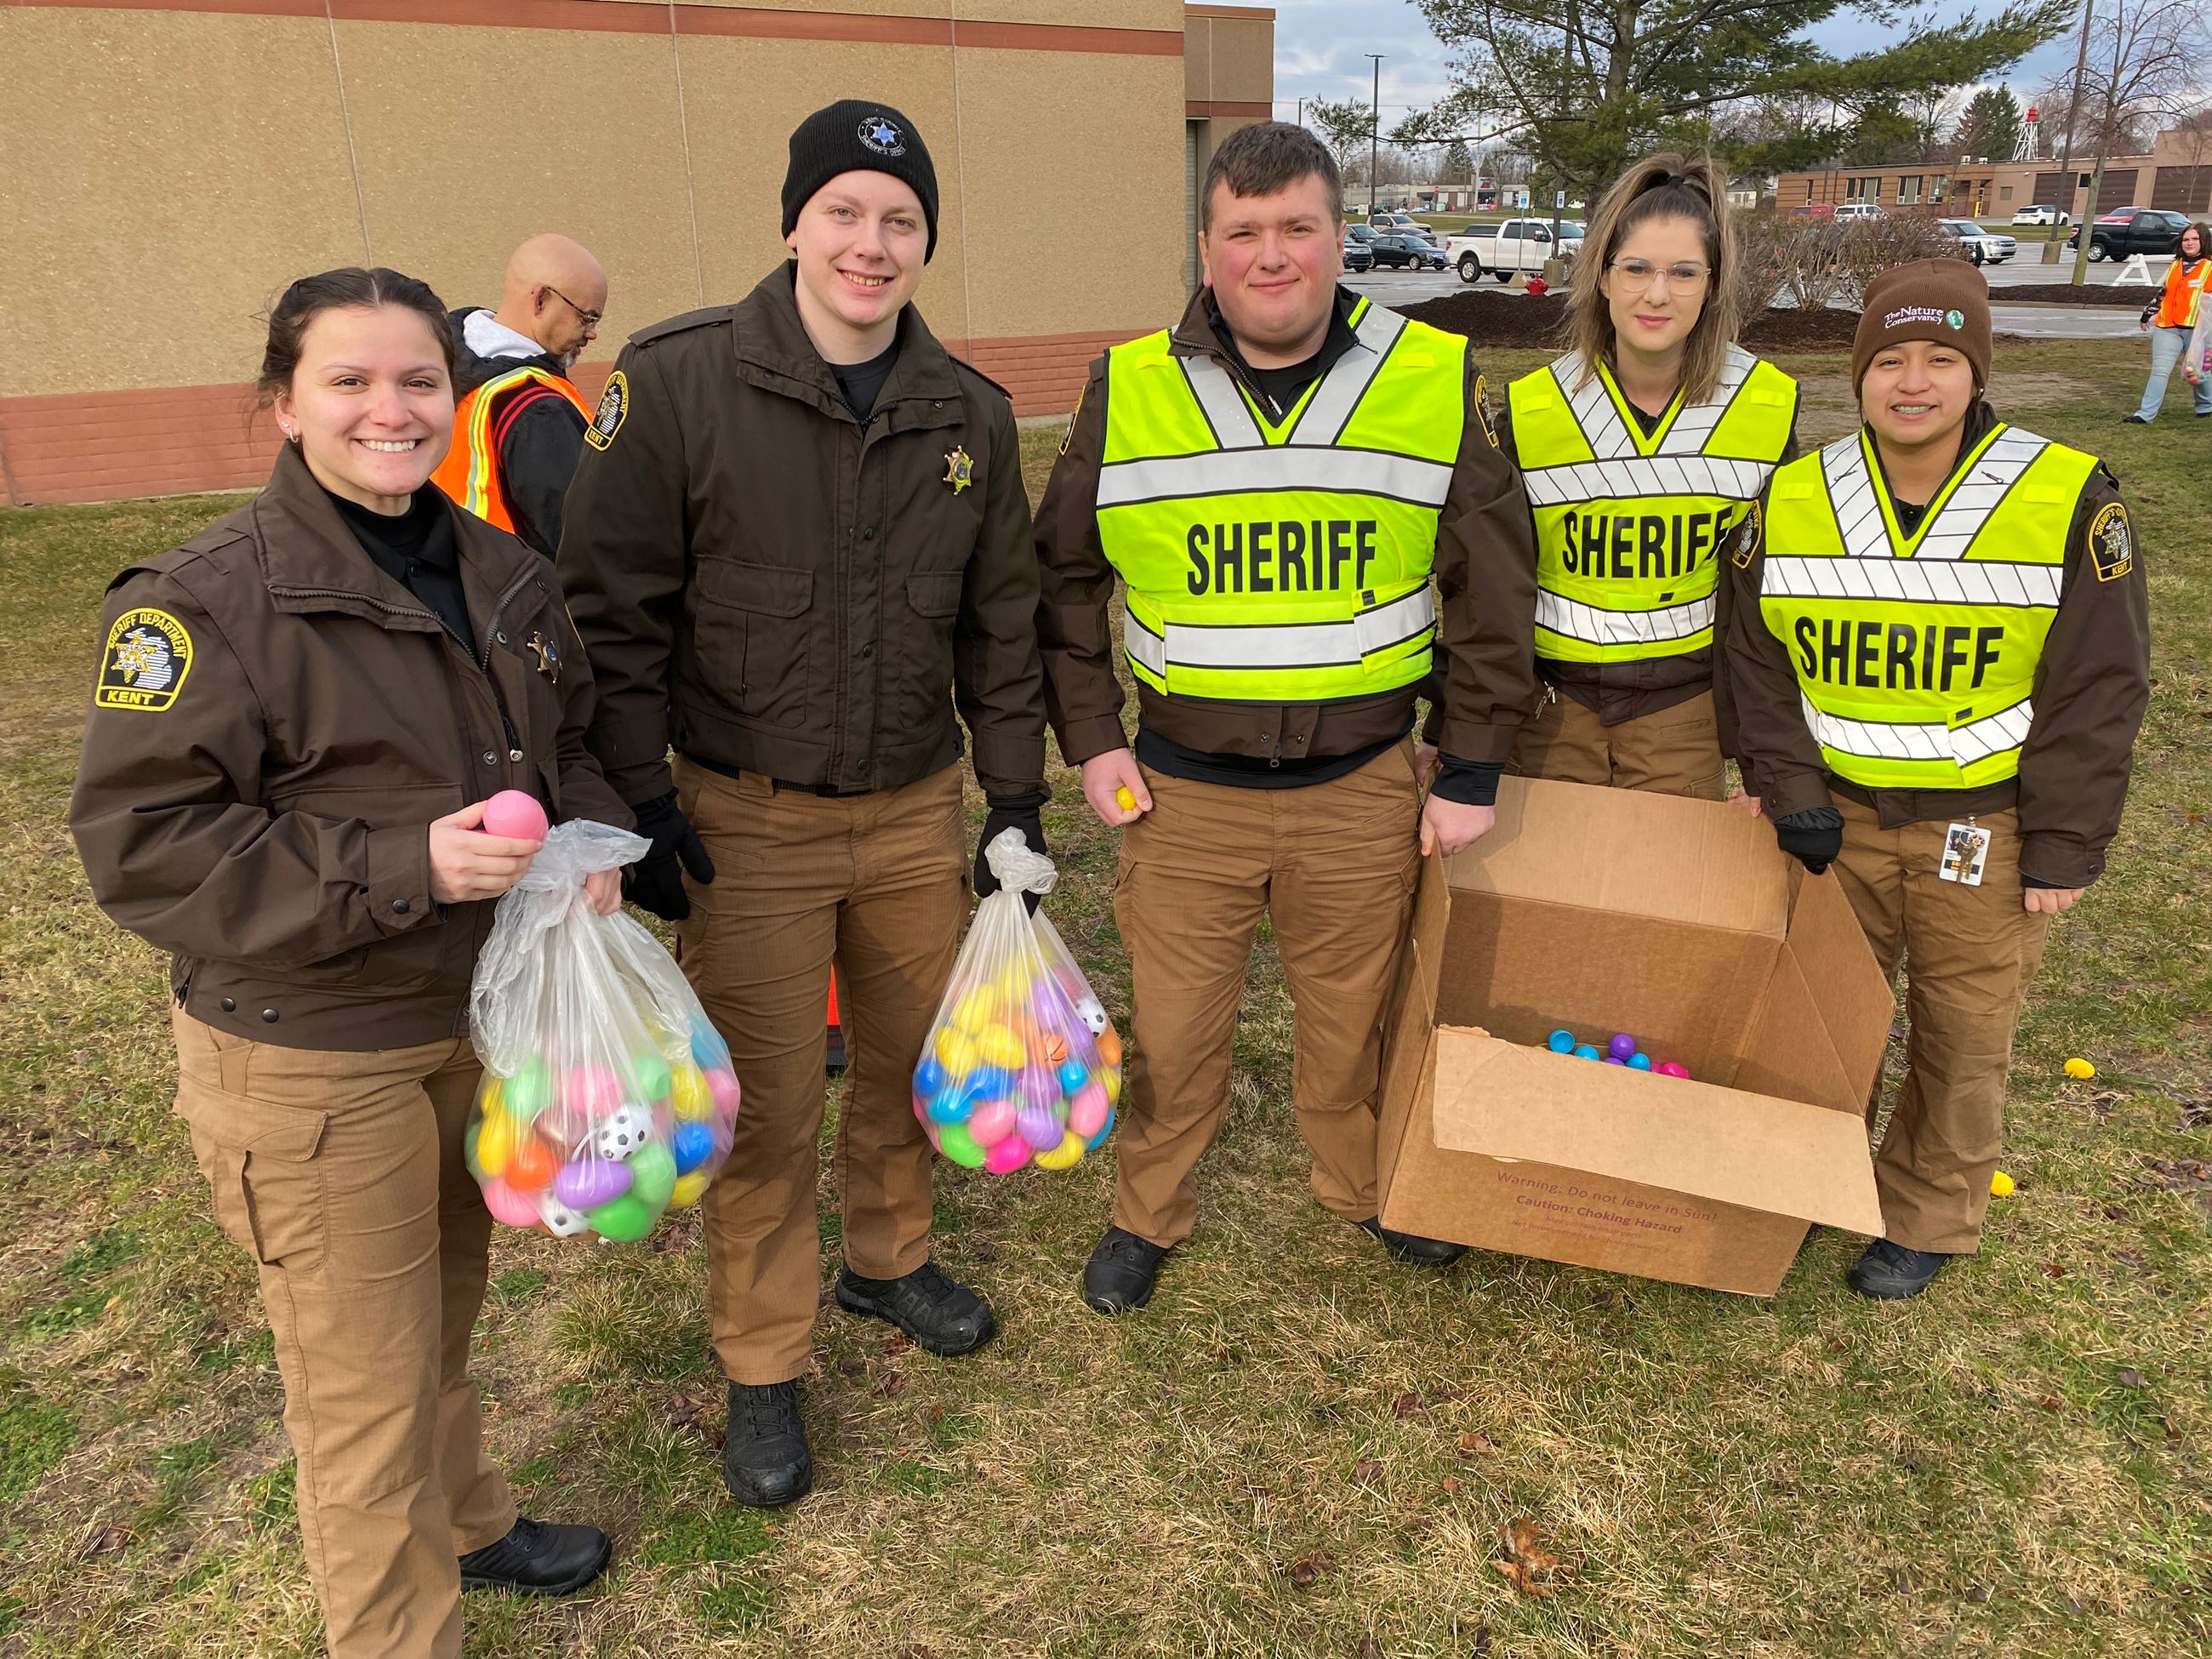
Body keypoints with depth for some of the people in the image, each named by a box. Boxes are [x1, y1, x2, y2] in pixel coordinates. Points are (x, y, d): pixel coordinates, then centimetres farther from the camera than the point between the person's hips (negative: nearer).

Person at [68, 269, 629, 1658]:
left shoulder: (502, 575, 3)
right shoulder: (205, 601, -17)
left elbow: (568, 743, 15)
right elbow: (141, 844, -19)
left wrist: (592, 841, -7)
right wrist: (404, 867, -28)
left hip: (479, 1019, 7)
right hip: (307, 1061, -6)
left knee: (444, 1316, 26)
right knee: (366, 1378, 7)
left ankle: (464, 1524, 51)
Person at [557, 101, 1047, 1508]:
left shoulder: (972, 416, 3)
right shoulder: (677, 383, -10)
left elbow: (1000, 624, 9)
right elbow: (616, 609, -8)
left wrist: (1017, 795, 7)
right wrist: (642, 801, -11)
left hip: (918, 809, 4)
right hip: (746, 822, -4)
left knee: (912, 1061, 18)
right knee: (767, 1105, 4)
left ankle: (889, 1257, 45)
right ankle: (765, 1366, 26)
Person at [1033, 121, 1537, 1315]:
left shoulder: (1433, 381, -4)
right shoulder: (1130, 388, -4)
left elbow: (1492, 587, 2)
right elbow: (1065, 577, 7)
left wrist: (1473, 767, 1)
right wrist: (1090, 738, 0)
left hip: (1363, 787, 1)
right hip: (1183, 788, 0)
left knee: (1355, 1016, 18)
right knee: (1171, 1027, 12)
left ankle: (1367, 1189, 45)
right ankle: (1147, 1214, 37)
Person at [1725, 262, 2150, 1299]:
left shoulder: (2069, 500, -12)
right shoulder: (1793, 501, -4)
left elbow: (2097, 689, -8)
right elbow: (1758, 660, 1)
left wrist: (2065, 849, -9)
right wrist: (1790, 797, -7)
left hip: (1988, 825, -2)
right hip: (1837, 814, 2)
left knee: (1963, 1031, 10)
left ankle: (1928, 1220, 31)